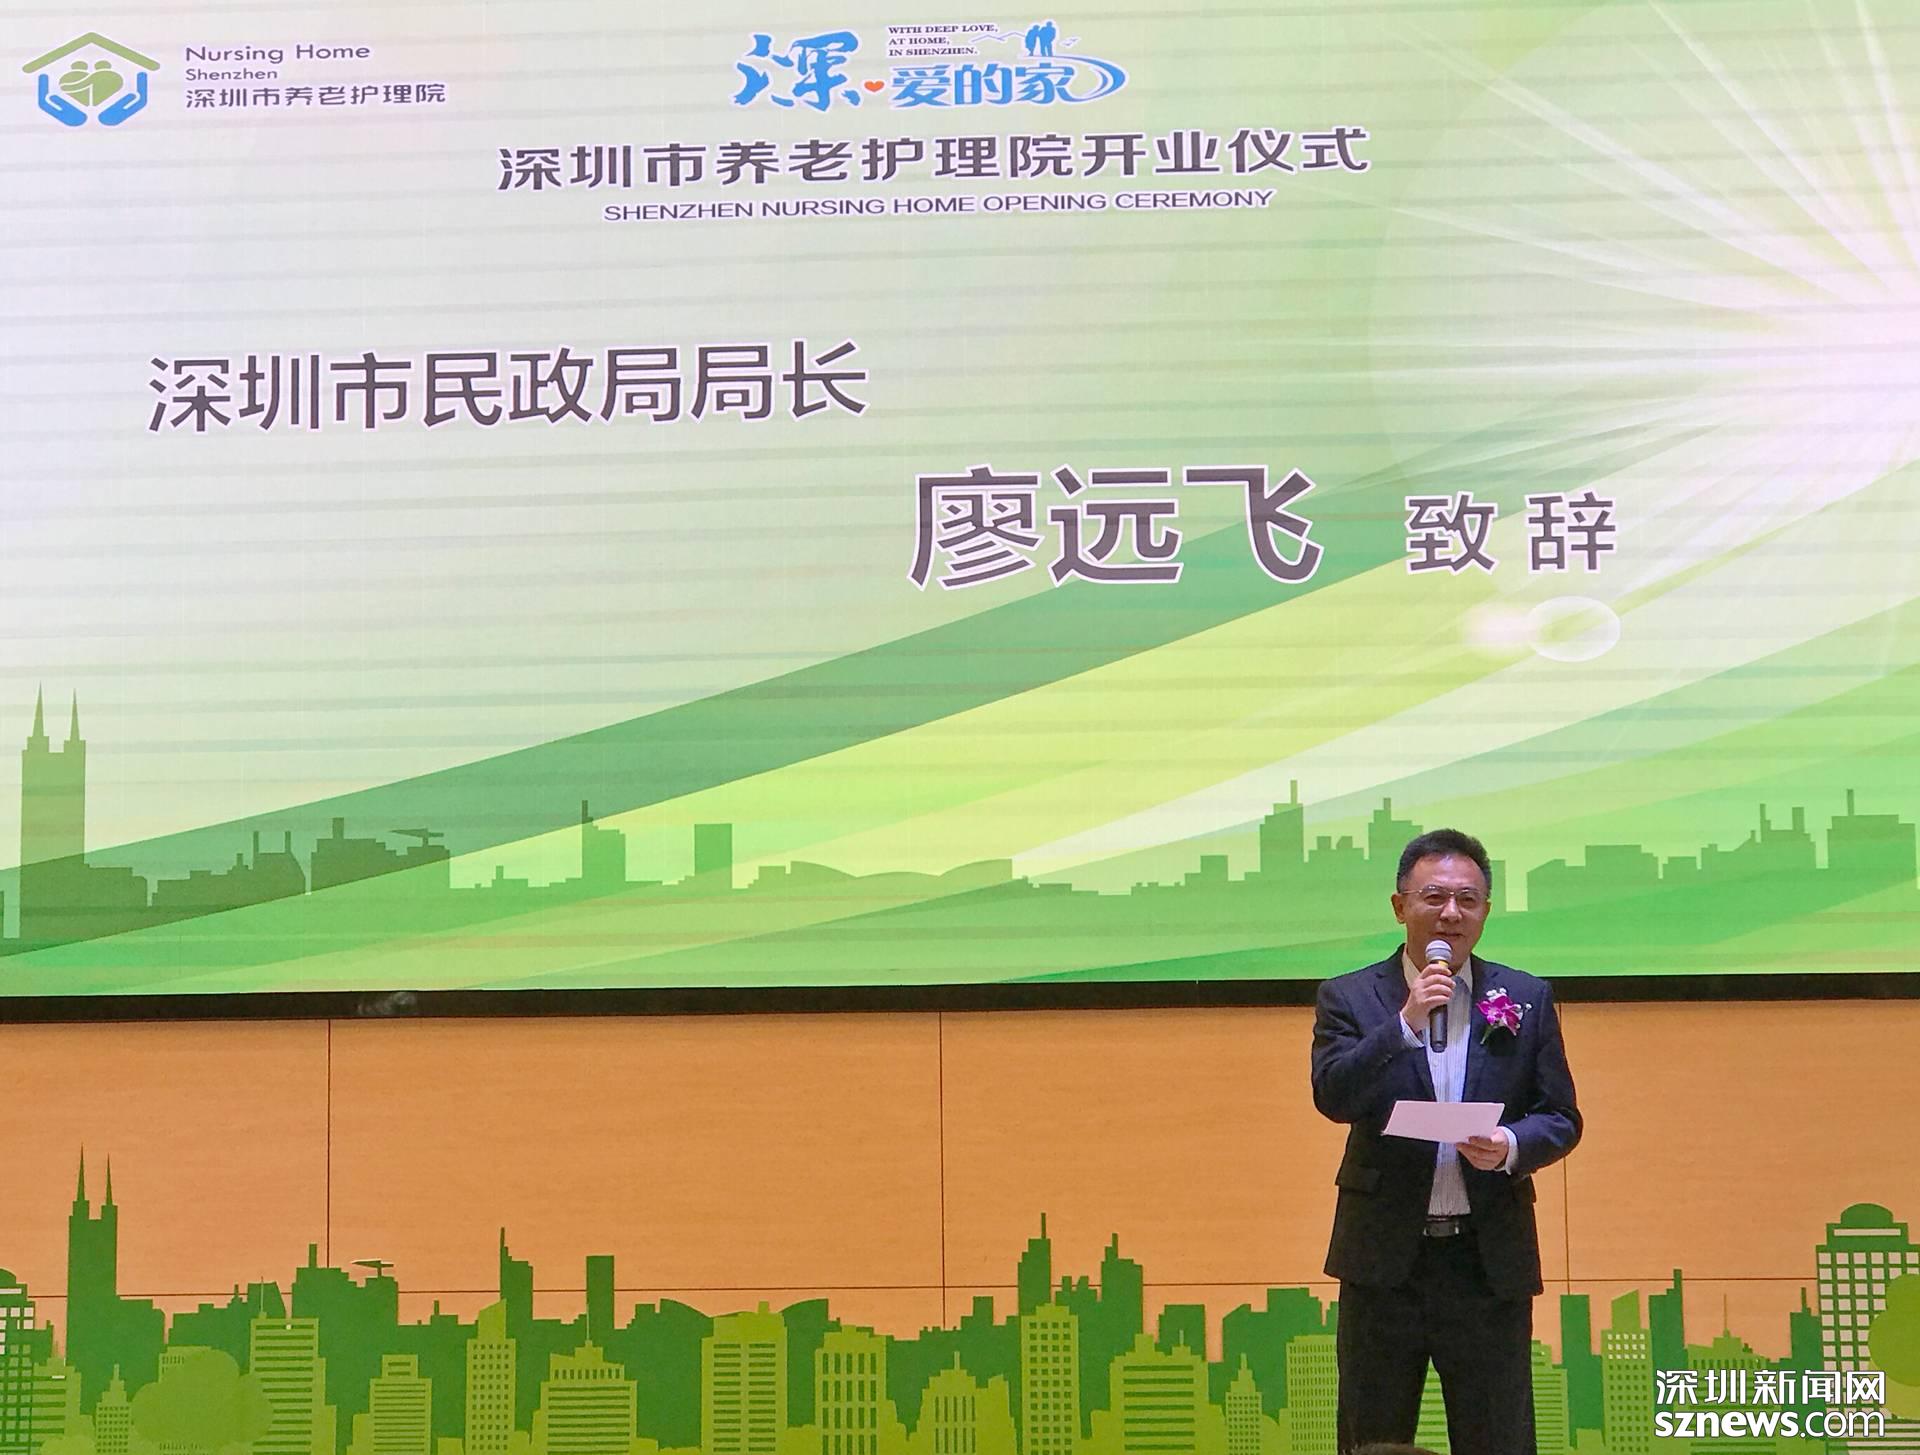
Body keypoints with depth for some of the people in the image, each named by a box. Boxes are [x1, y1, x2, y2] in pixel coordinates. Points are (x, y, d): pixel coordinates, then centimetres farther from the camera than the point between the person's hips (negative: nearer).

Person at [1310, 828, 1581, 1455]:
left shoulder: (1528, 999, 6)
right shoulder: (1349, 998, 1)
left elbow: (1561, 1119, 5)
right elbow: (1332, 1096, -13)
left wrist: (1511, 1146, -16)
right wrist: (1406, 1022, -23)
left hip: (1490, 1260, 1)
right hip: (1384, 1259, -1)